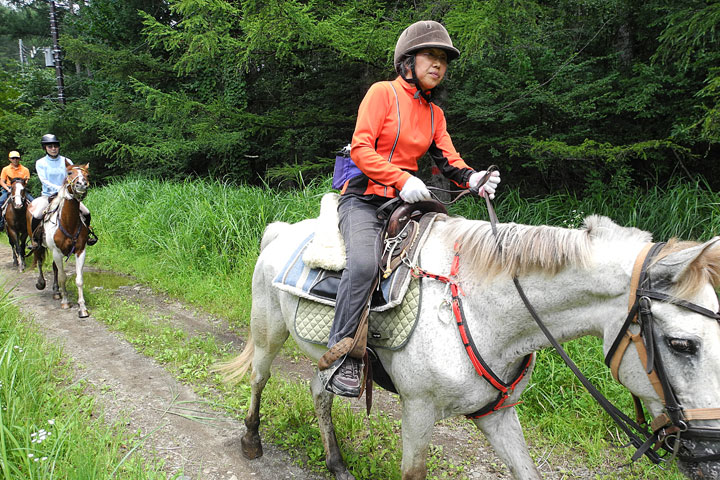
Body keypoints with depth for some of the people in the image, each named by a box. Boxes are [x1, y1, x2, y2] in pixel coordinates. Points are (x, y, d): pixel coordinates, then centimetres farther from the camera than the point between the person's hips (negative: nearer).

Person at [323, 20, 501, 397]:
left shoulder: (434, 113, 19)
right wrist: (401, 179, -25)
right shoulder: (383, 92, -1)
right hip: (363, 199, -7)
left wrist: (473, 179, -14)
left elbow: (449, 161, 9)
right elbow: (361, 149, -12)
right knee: (364, 263, -34)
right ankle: (343, 355, -23)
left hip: (407, 200, 7)